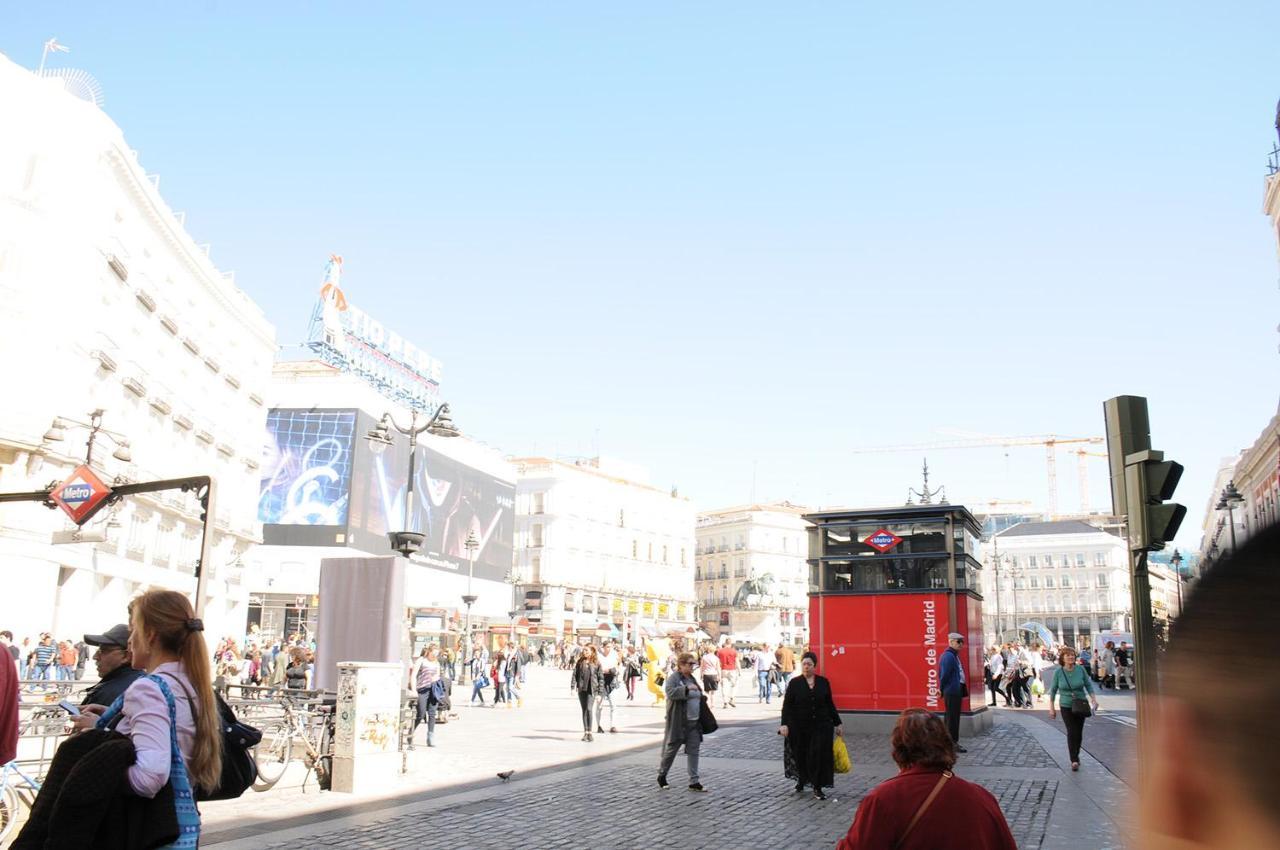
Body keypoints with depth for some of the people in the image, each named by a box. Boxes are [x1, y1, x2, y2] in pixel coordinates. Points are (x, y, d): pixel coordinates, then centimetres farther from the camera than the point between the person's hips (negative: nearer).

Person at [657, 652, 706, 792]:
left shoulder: (692, 678, 15)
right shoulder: (673, 678, -10)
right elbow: (670, 692, -28)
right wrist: (687, 688, -34)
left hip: (694, 722, 7)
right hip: (678, 722, -7)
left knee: (694, 751, 4)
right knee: (671, 750, 6)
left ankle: (694, 782, 8)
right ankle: (661, 776, 25)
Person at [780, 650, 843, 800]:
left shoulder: (823, 682, 4)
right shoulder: (794, 683, -2)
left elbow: (830, 704, 11)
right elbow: (787, 705, -4)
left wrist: (838, 723, 11)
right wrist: (784, 724, -15)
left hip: (821, 726, 1)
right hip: (800, 728, -1)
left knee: (819, 756, -5)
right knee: (801, 755, 10)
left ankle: (817, 787, 4)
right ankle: (801, 781, 34)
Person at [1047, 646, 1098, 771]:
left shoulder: (1080, 669, -7)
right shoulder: (1058, 672, -8)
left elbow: (1088, 685, 4)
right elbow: (1053, 690, 0)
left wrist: (1094, 699, -9)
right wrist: (1051, 707, 0)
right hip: (1066, 706, -2)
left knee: (1079, 733, 10)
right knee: (1071, 732, -12)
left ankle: (1076, 755, 32)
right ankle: (1074, 760, -8)